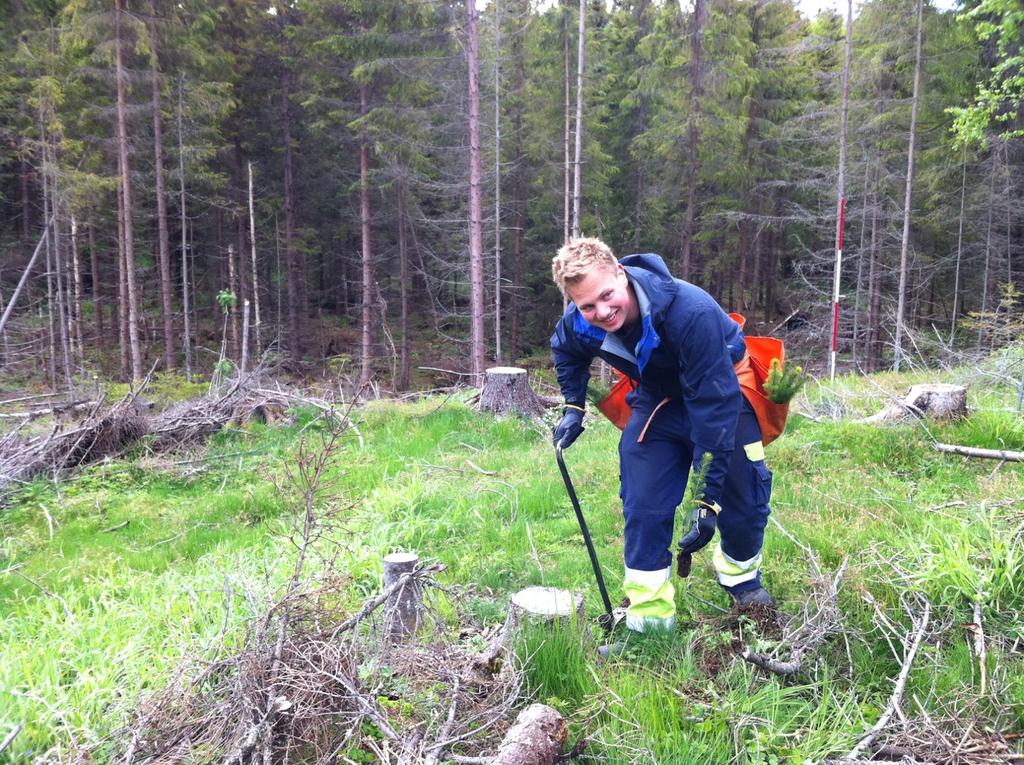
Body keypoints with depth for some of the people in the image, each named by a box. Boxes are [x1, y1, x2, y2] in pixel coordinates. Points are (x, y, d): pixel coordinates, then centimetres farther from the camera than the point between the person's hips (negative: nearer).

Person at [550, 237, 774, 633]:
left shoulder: (692, 311, -40)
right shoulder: (578, 323, -23)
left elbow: (714, 406, -35)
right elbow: (566, 351, 7)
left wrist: (707, 499, -33)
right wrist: (573, 406, 0)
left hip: (725, 397, -3)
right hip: (657, 403, 3)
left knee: (744, 502, 3)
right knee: (642, 507, -7)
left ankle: (741, 576, 37)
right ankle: (648, 617, 8)